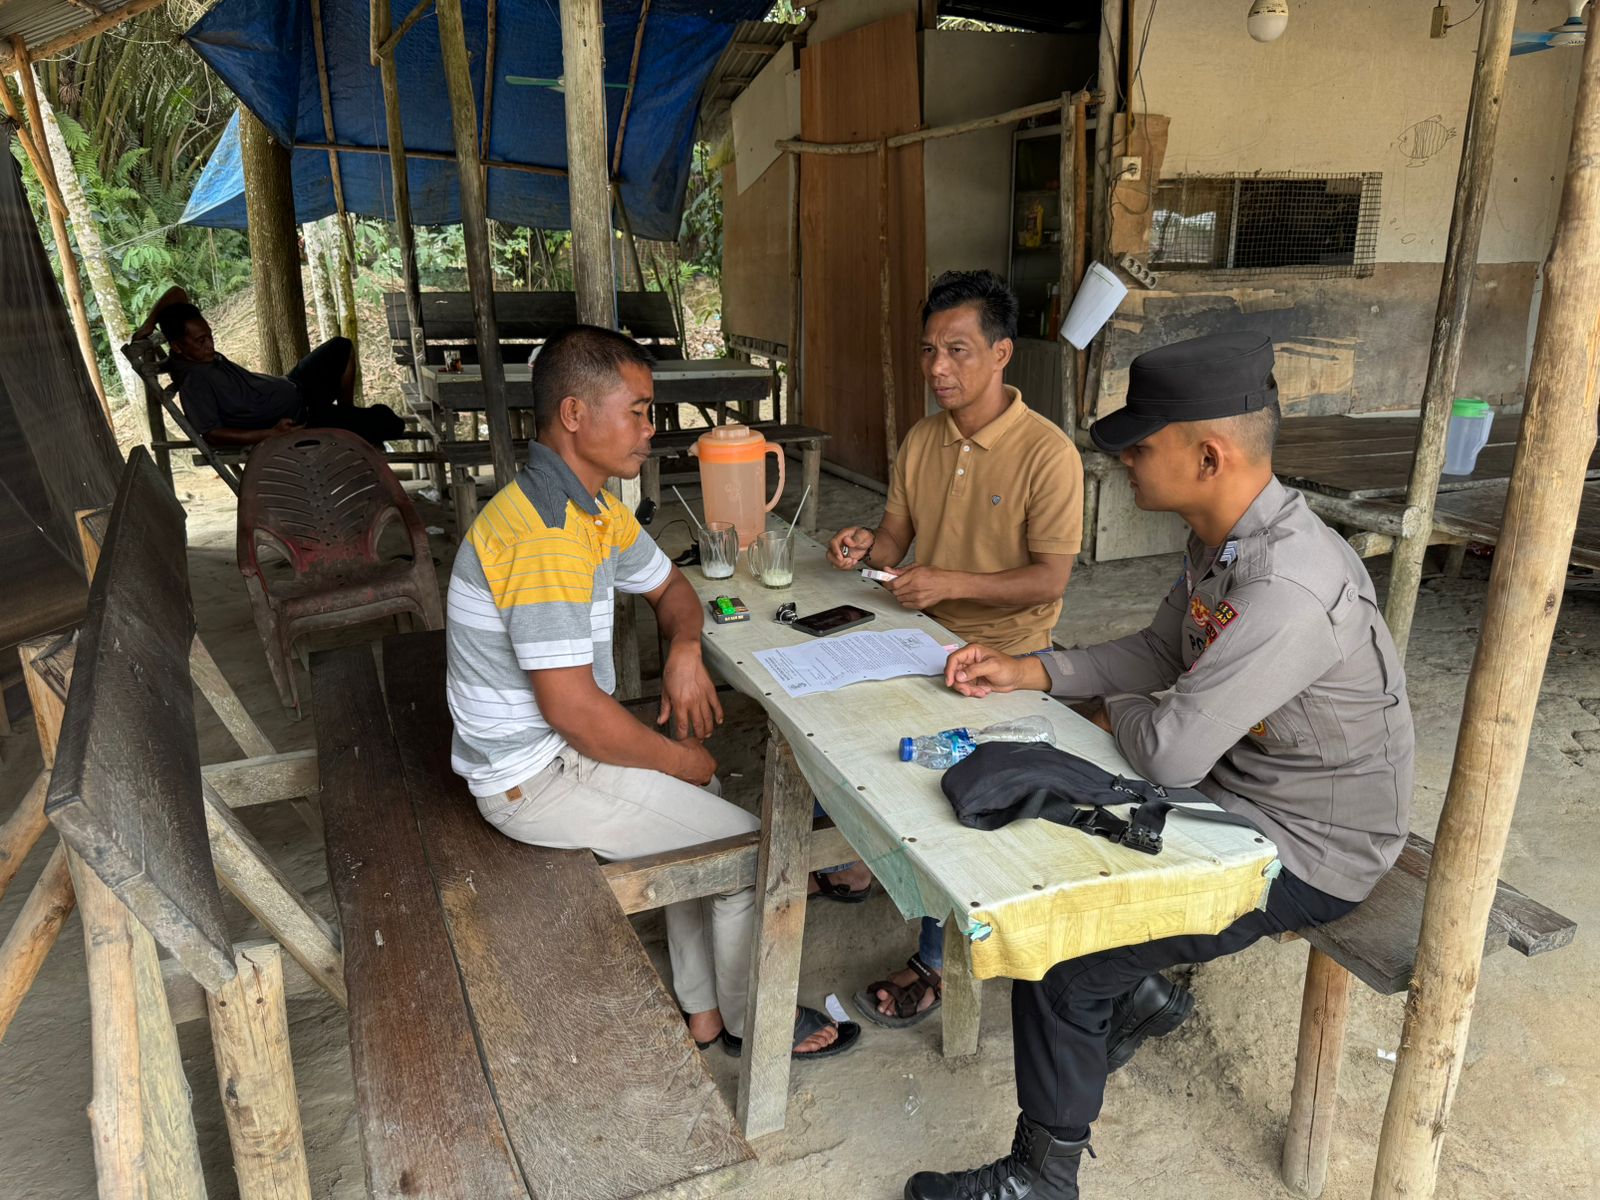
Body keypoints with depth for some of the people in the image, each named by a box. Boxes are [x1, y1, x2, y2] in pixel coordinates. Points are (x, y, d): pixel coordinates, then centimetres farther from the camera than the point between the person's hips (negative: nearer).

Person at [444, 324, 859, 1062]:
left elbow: (669, 586, 18)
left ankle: (703, 1007, 29)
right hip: (536, 779, -9)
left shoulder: (593, 507, 4)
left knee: (698, 806, 18)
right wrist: (680, 760, -13)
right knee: (752, 844, -3)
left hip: (553, 748, 10)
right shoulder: (544, 535, -28)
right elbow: (572, 707, -29)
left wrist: (684, 649, -5)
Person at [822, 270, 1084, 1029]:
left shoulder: (1047, 454, -15)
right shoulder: (921, 440, 5)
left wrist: (949, 583, -25)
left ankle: (936, 961, -4)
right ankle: (858, 859, 23)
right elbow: (895, 537, 10)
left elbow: (1049, 580, -16)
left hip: (1003, 654, -7)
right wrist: (864, 548, -13)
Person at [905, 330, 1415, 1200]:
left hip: (1305, 853, -9)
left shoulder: (1289, 589, -35)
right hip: (1236, 794, 10)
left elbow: (1169, 752, -33)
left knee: (1061, 961, -15)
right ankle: (1143, 989, 39)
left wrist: (1113, 712, -10)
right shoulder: (1224, 541, -3)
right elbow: (1160, 653, 8)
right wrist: (1032, 672, -2)